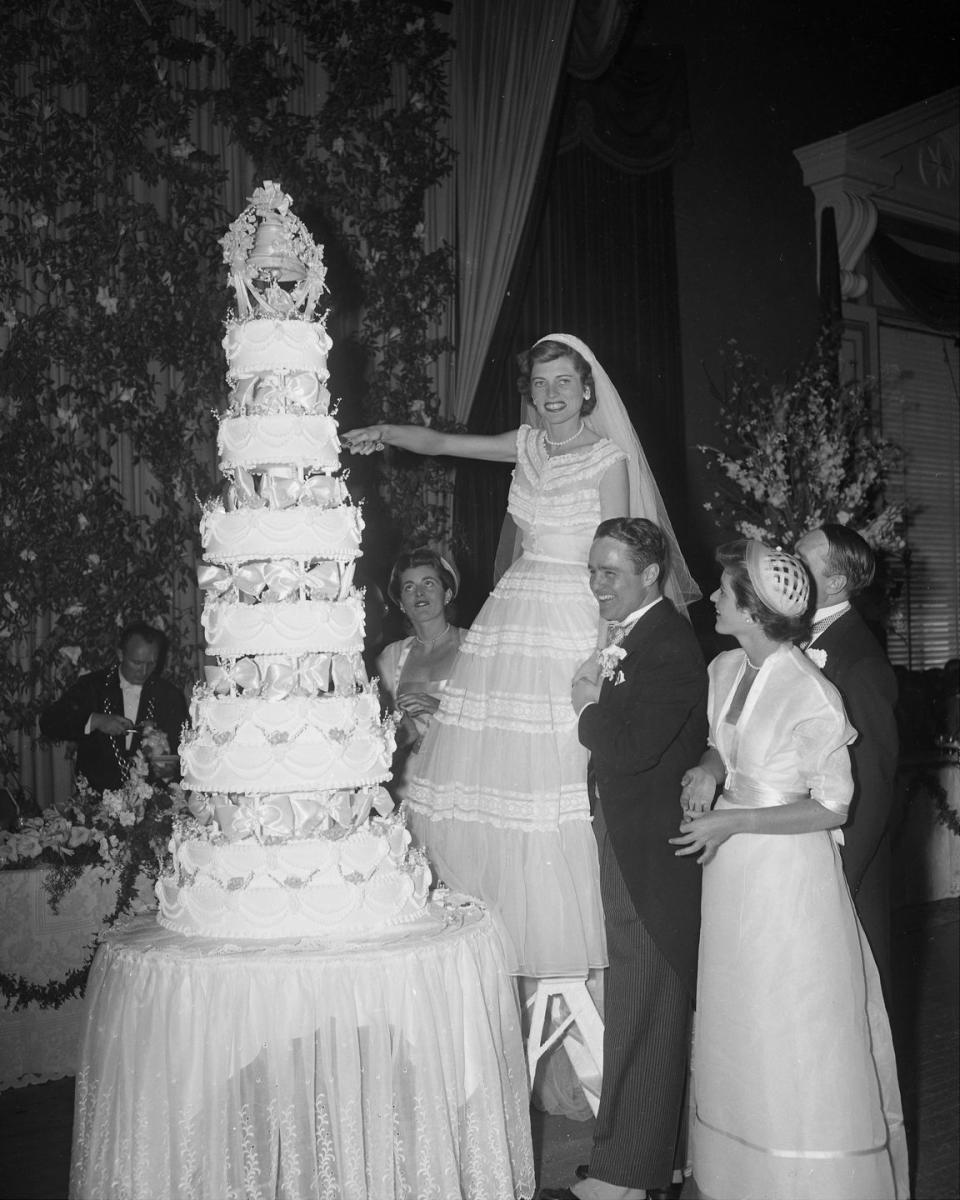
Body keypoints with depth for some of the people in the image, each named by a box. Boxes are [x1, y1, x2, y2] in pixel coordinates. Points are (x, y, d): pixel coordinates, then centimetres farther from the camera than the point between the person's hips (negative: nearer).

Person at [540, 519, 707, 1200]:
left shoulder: (668, 645, -18)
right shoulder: (633, 636, 13)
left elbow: (632, 747, -27)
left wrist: (589, 708, -11)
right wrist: (599, 696, -1)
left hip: (649, 856, -10)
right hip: (633, 846, 10)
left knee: (642, 1012, 0)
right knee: (661, 1010, 18)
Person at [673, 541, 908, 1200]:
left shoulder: (812, 696, -21)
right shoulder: (725, 670, 1)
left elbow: (832, 808, -15)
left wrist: (732, 822, -18)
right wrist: (709, 767, -4)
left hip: (789, 872, -7)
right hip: (732, 874, 8)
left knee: (797, 1040, 5)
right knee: (738, 1033, 18)